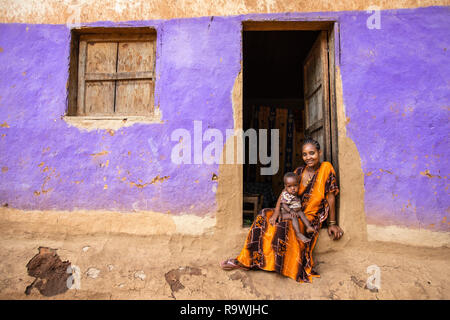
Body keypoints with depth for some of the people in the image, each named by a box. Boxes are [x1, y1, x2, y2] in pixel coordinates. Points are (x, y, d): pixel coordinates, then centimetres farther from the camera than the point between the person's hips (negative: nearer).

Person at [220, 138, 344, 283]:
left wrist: (332, 223, -4)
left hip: (311, 216, -5)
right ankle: (246, 260, -9)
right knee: (264, 216, -13)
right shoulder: (299, 171, 5)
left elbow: (330, 196, -6)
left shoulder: (326, 168, -7)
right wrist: (277, 211, -15)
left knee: (285, 224, -32)